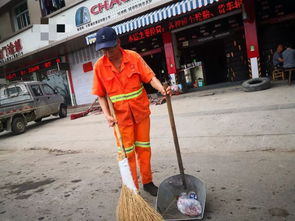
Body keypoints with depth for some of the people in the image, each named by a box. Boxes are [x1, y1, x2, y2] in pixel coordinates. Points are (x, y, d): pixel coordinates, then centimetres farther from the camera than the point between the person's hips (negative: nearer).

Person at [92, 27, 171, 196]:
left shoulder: (134, 57, -8)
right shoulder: (99, 66, -7)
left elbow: (150, 77, -11)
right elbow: (101, 94, -4)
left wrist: (162, 89, -30)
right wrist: (107, 115, -16)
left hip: (141, 111, 1)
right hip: (121, 115, -1)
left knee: (144, 148, 13)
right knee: (127, 153, 6)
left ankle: (148, 182, 30)